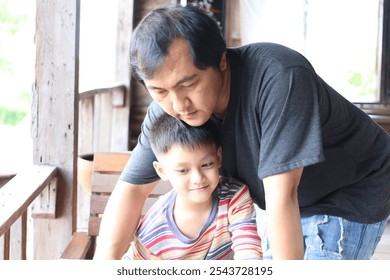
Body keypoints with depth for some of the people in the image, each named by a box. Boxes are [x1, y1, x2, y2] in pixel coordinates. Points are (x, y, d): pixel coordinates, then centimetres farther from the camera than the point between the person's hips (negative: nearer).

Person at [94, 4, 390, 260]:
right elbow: (133, 186, -10)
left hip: (353, 192, -6)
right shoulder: (168, 107, -17)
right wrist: (106, 262, -21)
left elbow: (281, 195, -39)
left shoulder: (278, 77, -38)